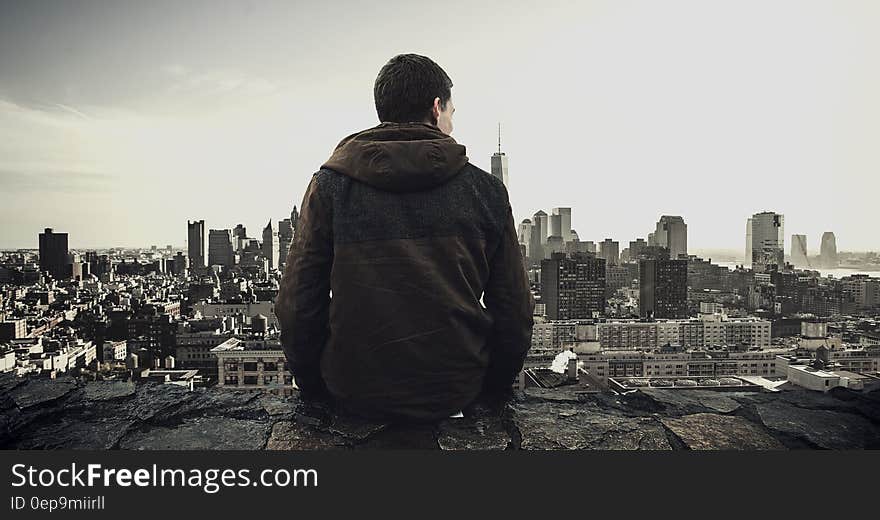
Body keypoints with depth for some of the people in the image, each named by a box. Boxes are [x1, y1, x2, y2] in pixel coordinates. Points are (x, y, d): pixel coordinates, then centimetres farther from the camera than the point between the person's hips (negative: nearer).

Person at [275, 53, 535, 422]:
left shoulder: (329, 184, -7)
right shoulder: (485, 189, -5)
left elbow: (298, 305, -7)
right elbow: (514, 311, -2)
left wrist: (314, 385, 10)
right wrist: (492, 385, 14)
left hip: (354, 393, 0)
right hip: (457, 391, 1)